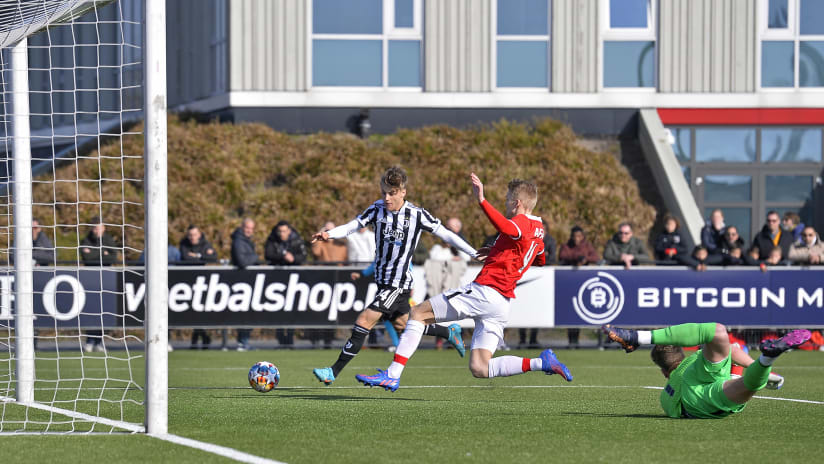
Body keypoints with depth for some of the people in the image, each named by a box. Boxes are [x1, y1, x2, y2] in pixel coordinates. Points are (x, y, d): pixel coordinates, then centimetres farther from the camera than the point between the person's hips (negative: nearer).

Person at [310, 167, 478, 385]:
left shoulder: (417, 215, -12)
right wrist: (328, 234, -26)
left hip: (399, 283, -6)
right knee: (401, 323, 21)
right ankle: (450, 332, 43)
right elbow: (352, 226, -6)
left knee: (364, 321, -15)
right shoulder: (378, 209, -2)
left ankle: (334, 371, -11)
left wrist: (476, 254, -1)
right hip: (383, 280, 6)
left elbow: (445, 234, -3)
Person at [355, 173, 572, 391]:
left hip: (484, 291, -9)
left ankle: (392, 375, -6)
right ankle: (542, 362, -8)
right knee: (479, 369, 4)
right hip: (502, 305, 9)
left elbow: (506, 228, -35)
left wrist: (482, 200, -43)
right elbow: (540, 260, 42)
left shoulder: (522, 222, -8)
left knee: (418, 313, 2)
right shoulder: (538, 231, 20)